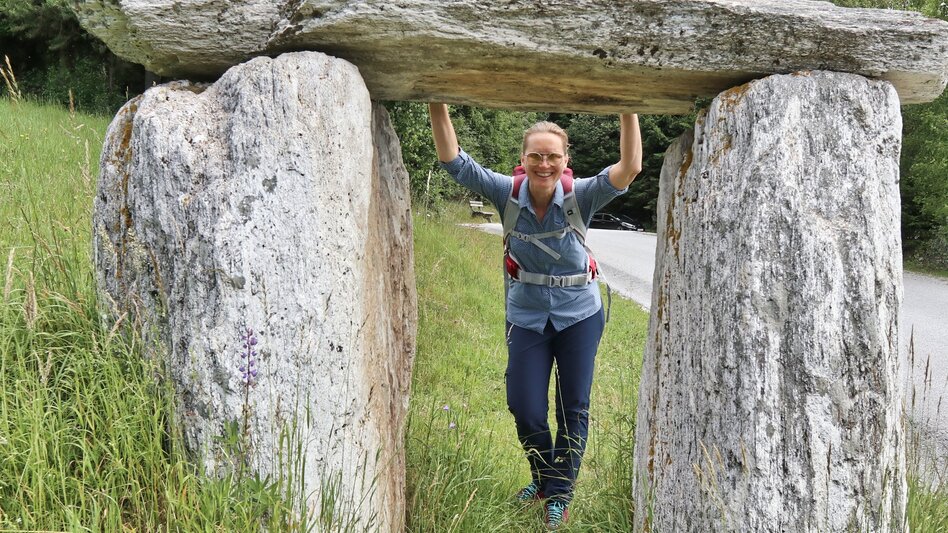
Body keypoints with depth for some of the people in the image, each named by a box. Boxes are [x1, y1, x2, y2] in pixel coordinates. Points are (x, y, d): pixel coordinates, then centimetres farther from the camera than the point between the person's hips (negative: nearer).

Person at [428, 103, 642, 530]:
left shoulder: (580, 196, -18)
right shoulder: (508, 193, -14)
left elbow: (629, 168, -33)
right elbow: (454, 161, -22)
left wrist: (628, 111, -43)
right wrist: (437, 105, -33)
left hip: (579, 315, -1)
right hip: (527, 316, 1)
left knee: (573, 409, 9)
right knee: (525, 410, 5)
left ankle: (560, 494, 29)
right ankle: (544, 478, 35)